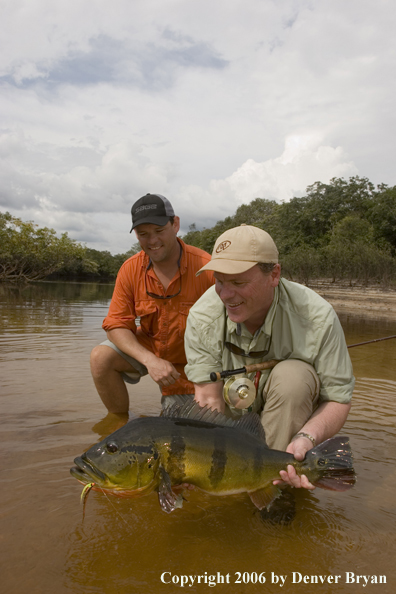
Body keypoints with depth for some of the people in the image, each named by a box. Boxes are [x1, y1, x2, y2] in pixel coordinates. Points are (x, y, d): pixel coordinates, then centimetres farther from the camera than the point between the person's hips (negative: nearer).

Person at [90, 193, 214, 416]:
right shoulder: (130, 269, -12)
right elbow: (116, 325, -11)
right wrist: (150, 360, -28)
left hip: (189, 359, -2)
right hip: (147, 348, 3)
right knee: (101, 357, -19)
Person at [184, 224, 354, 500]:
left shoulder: (317, 317, -28)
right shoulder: (202, 316, -23)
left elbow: (339, 399, -22)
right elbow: (209, 398, -21)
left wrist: (307, 438, -42)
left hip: (296, 408, -2)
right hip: (234, 412, 3)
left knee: (292, 375, -35)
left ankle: (275, 485, -16)